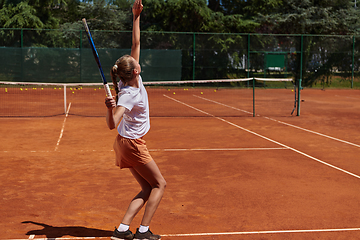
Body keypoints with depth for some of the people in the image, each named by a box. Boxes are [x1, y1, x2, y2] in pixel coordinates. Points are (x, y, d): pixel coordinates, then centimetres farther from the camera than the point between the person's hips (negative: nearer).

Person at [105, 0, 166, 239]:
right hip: (132, 144, -9)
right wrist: (111, 108, -55)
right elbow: (112, 124, -35)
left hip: (129, 143, 9)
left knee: (148, 189, 10)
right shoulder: (128, 94, -25)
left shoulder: (133, 79, -3)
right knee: (159, 184, 2)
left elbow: (136, 43, 2)